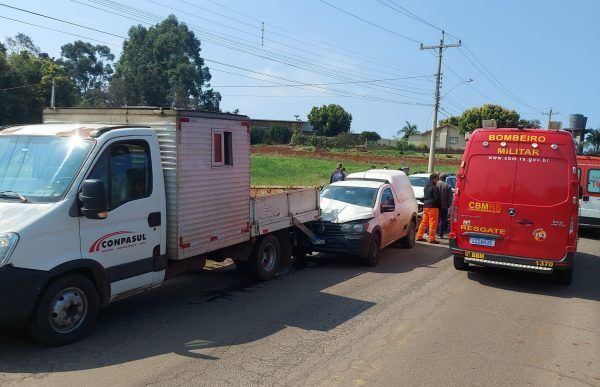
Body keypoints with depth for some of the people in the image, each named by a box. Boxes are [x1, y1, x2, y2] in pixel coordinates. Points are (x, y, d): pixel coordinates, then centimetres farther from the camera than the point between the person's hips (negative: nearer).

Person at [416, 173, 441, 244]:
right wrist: (439, 205, 1)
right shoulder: (434, 187, -12)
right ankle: (432, 239, -3)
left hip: (425, 206, 8)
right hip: (433, 207, -8)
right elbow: (437, 198, -12)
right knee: (433, 223, -4)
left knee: (424, 222, 14)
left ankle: (419, 236, 16)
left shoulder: (426, 187, 14)